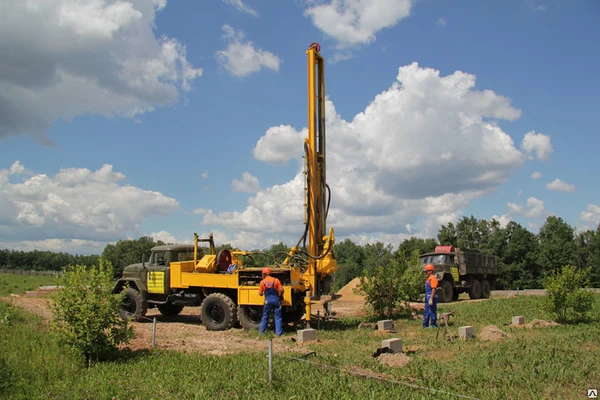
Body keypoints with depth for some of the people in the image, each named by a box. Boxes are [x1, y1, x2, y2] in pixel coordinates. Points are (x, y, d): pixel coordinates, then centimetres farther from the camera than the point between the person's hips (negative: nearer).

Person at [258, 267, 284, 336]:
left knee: (265, 316, 14)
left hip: (267, 301, 0)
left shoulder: (262, 282, -4)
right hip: (276, 300, 0)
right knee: (278, 316, 5)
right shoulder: (276, 280, -4)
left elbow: (260, 293, -3)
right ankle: (279, 332, 3)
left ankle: (261, 331, 19)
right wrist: (280, 296, 8)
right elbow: (281, 290, -9)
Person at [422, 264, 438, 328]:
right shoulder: (428, 278, 15)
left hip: (432, 297, -11)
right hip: (427, 297, 11)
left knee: (432, 311, -3)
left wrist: (431, 299, -26)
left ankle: (433, 325, 6)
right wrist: (425, 297, 23)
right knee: (426, 311, 15)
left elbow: (434, 289, -22)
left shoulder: (433, 278, -17)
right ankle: (425, 325, 23)